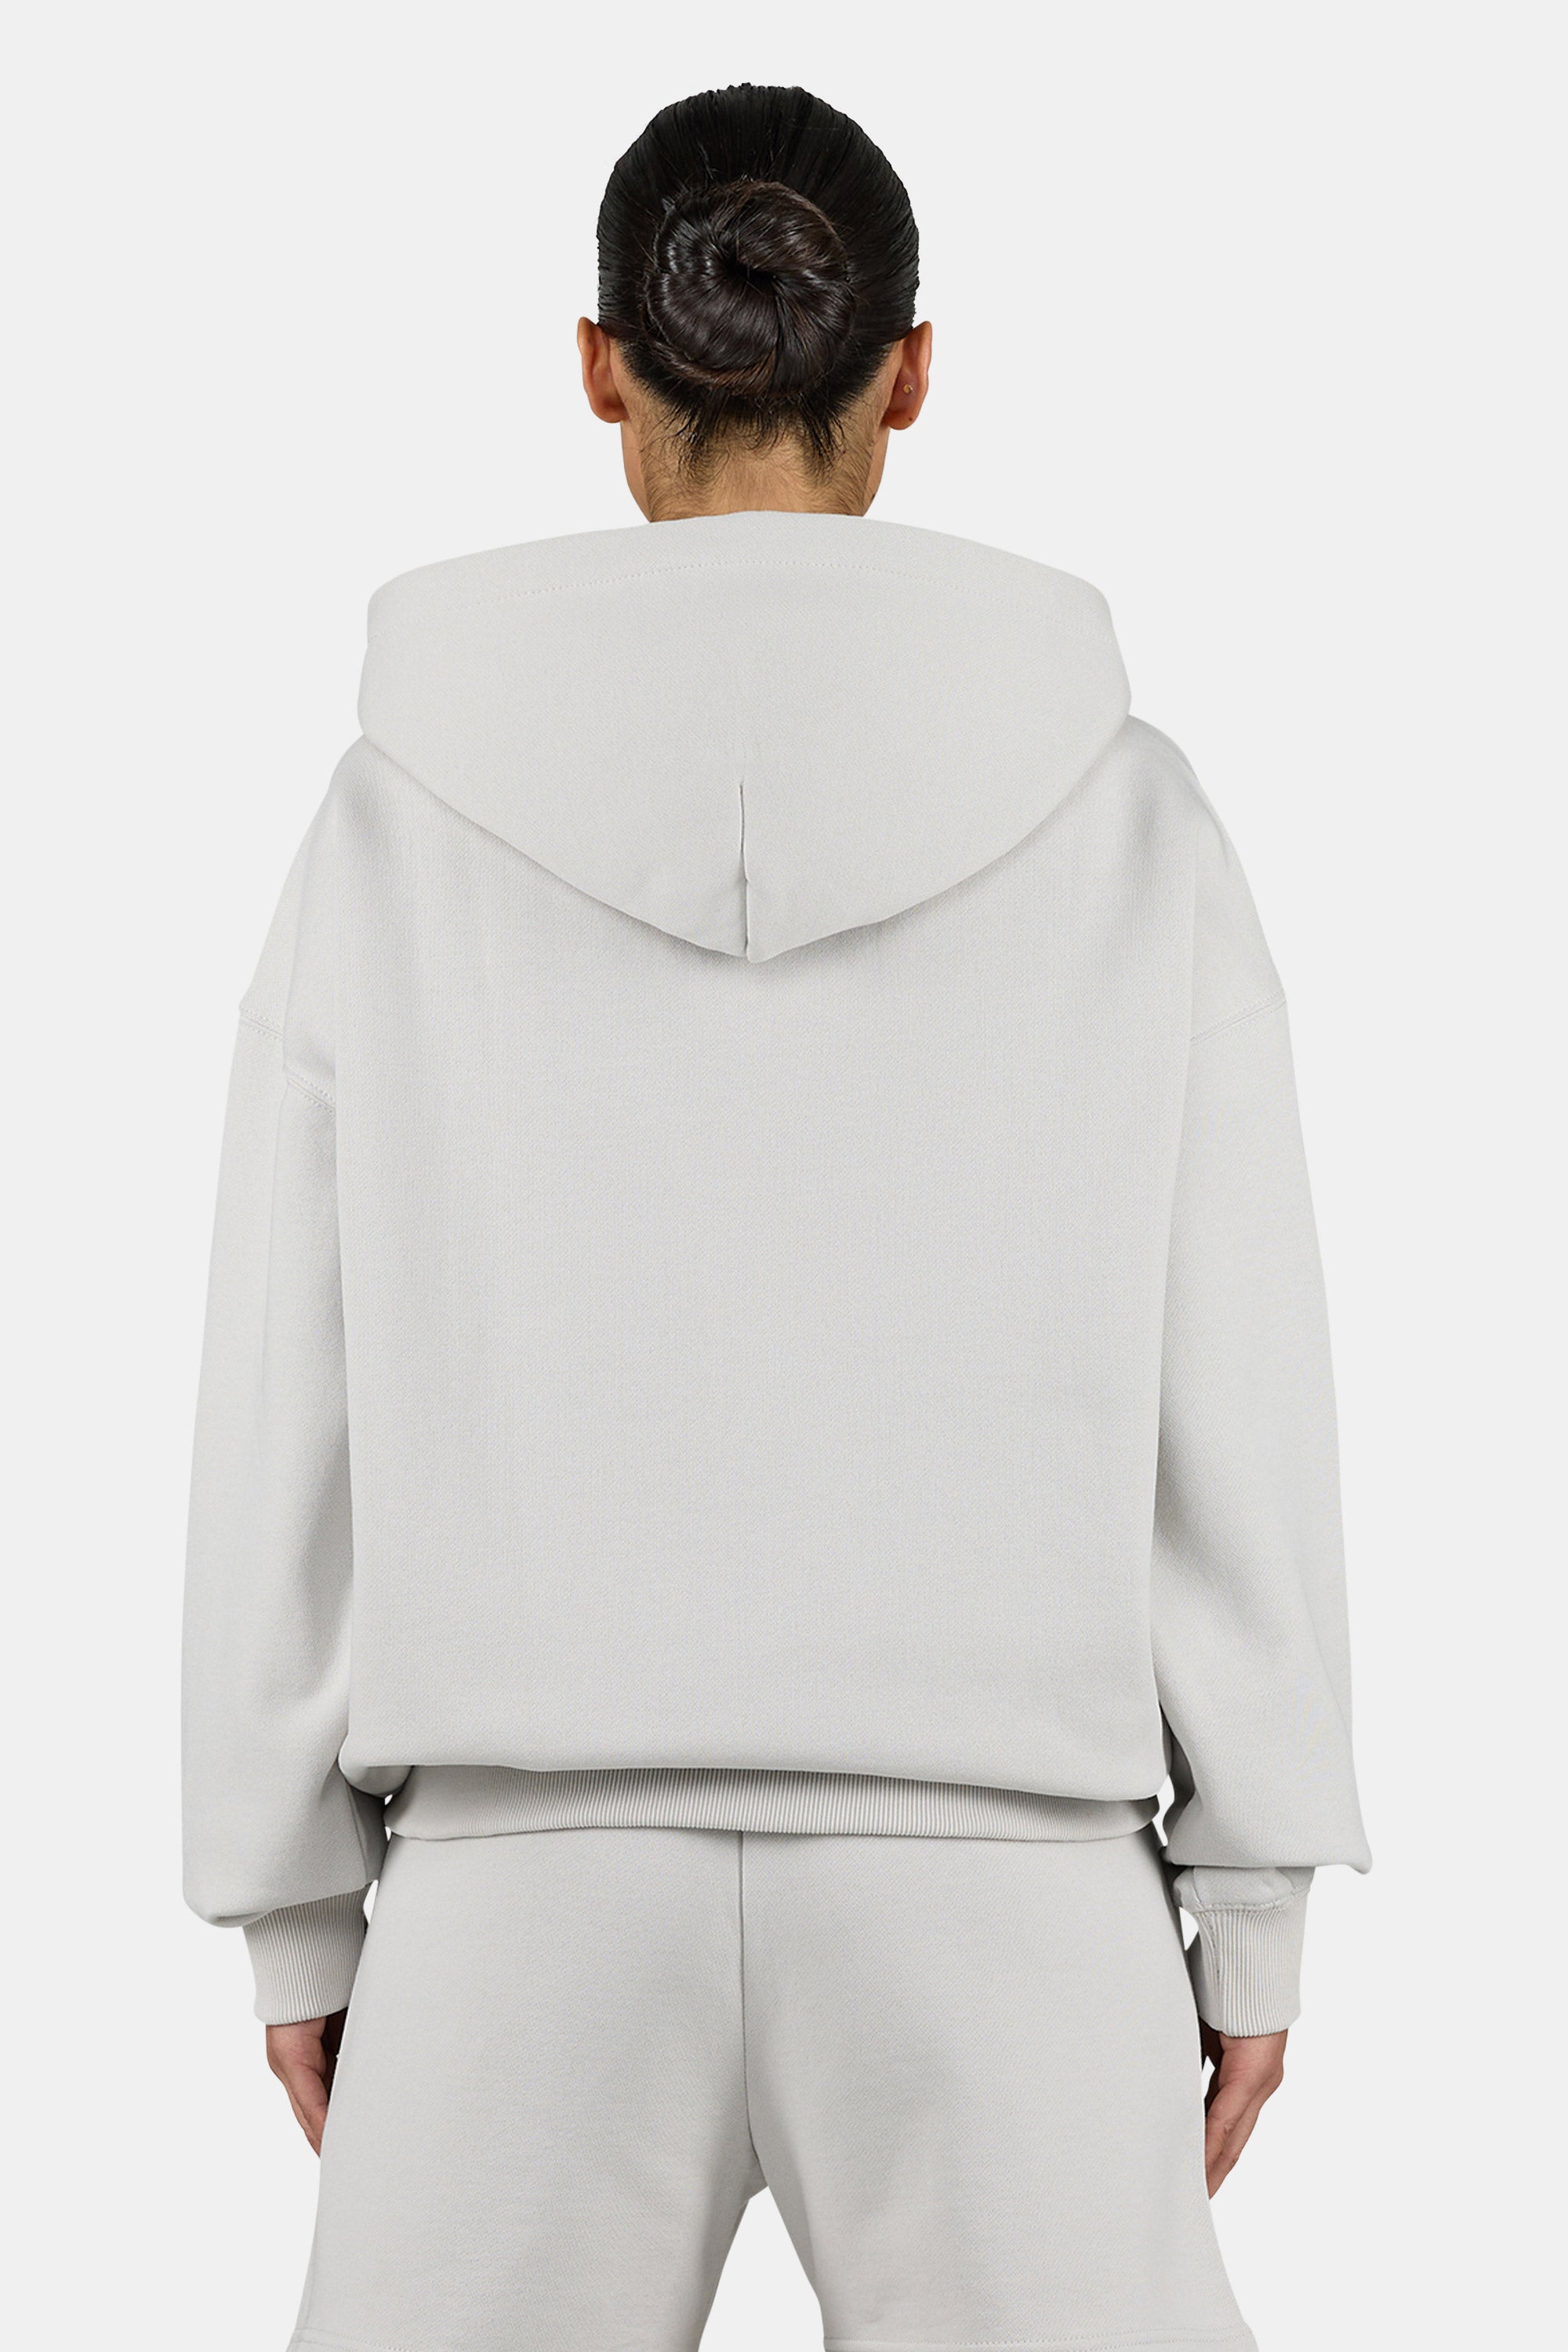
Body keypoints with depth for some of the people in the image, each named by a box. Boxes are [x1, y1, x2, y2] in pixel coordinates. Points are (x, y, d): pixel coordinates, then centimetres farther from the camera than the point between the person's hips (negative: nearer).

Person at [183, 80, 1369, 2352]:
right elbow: (1235, 1380, -1)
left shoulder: (411, 804, 0)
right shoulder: (1113, 800, -1)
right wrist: (1251, 1899, 7)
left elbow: (291, 1391, 1)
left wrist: (295, 1906, 10)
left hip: (540, 1877, 1)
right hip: (993, 1885, 0)